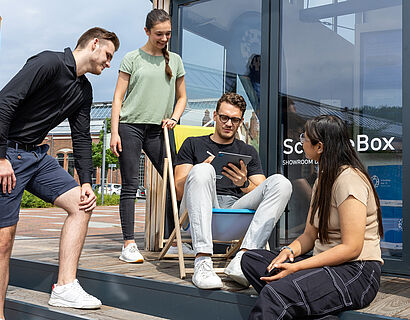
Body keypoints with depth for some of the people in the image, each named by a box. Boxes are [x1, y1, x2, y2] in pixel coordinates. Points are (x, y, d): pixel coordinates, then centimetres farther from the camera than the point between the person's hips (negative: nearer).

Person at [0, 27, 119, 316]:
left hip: (38, 155, 9)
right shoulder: (49, 63, -14)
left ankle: (65, 287, -2)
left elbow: (82, 138, 16)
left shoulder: (84, 90, 14)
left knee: (82, 204, -4)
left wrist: (86, 182, 6)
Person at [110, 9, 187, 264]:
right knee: (130, 185, -3)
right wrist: (114, 132, -6)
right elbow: (119, 97, 2)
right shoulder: (133, 59, 3)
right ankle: (129, 245, 0)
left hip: (157, 130, 3)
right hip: (130, 126, -3)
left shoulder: (175, 61, 13)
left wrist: (174, 118, -1)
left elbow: (182, 97, 19)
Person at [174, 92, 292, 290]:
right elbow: (179, 191, 7)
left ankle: (242, 259, -37)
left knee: (281, 182, -21)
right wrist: (203, 170, -12)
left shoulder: (248, 152, 26)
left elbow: (262, 194, 14)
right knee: (202, 170, -31)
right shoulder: (193, 144, 20)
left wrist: (244, 184, -9)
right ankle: (202, 262, -41)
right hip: (205, 210, -2)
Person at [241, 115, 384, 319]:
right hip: (326, 265, 10)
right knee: (251, 259, -5)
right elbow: (310, 235, 16)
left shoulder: (349, 179, -13)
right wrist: (290, 251, -7)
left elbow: (351, 248, -20)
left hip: (357, 273, -10)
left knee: (275, 293, -32)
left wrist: (296, 268, -21)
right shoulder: (323, 180, 17)